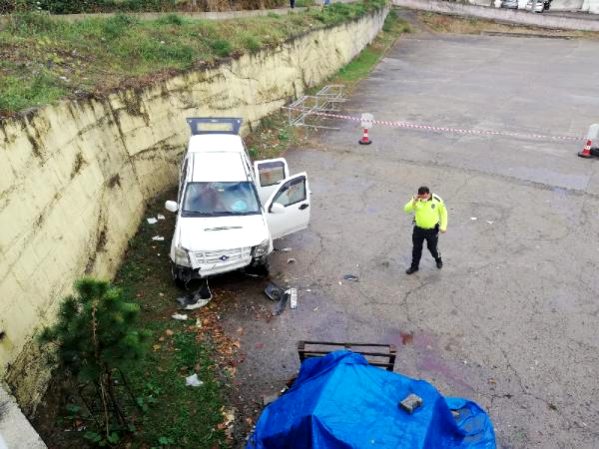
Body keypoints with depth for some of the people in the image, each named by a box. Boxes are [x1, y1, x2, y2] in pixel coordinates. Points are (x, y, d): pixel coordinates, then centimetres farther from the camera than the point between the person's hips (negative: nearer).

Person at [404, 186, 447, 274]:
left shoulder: (437, 200, -17)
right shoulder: (416, 200, -14)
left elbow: (443, 212, -3)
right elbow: (406, 209, -22)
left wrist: (443, 226, -5)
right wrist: (413, 202, -39)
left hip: (432, 230, -2)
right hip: (418, 229, 2)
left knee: (432, 247, 13)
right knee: (416, 248, 13)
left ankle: (438, 260, 45)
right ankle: (414, 266, 32)